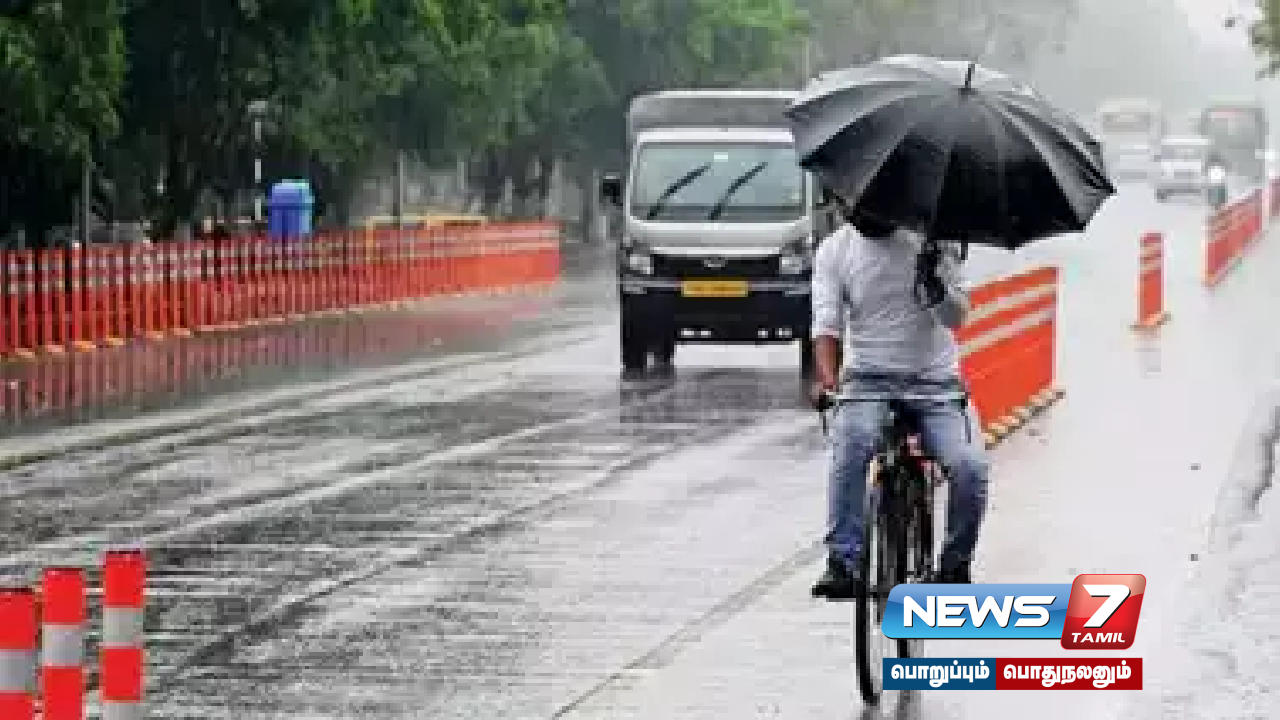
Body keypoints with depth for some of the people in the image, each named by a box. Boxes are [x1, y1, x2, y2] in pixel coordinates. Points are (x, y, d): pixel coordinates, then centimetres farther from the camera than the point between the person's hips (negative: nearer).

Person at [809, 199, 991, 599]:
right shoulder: (834, 251, 4)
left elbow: (956, 317, -3)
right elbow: (826, 322, -6)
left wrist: (933, 281, -25)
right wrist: (827, 377, -25)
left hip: (935, 381, 0)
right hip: (868, 378, 0)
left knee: (970, 468, -23)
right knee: (850, 447, -34)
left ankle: (955, 567, 1)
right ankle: (843, 565, -32)